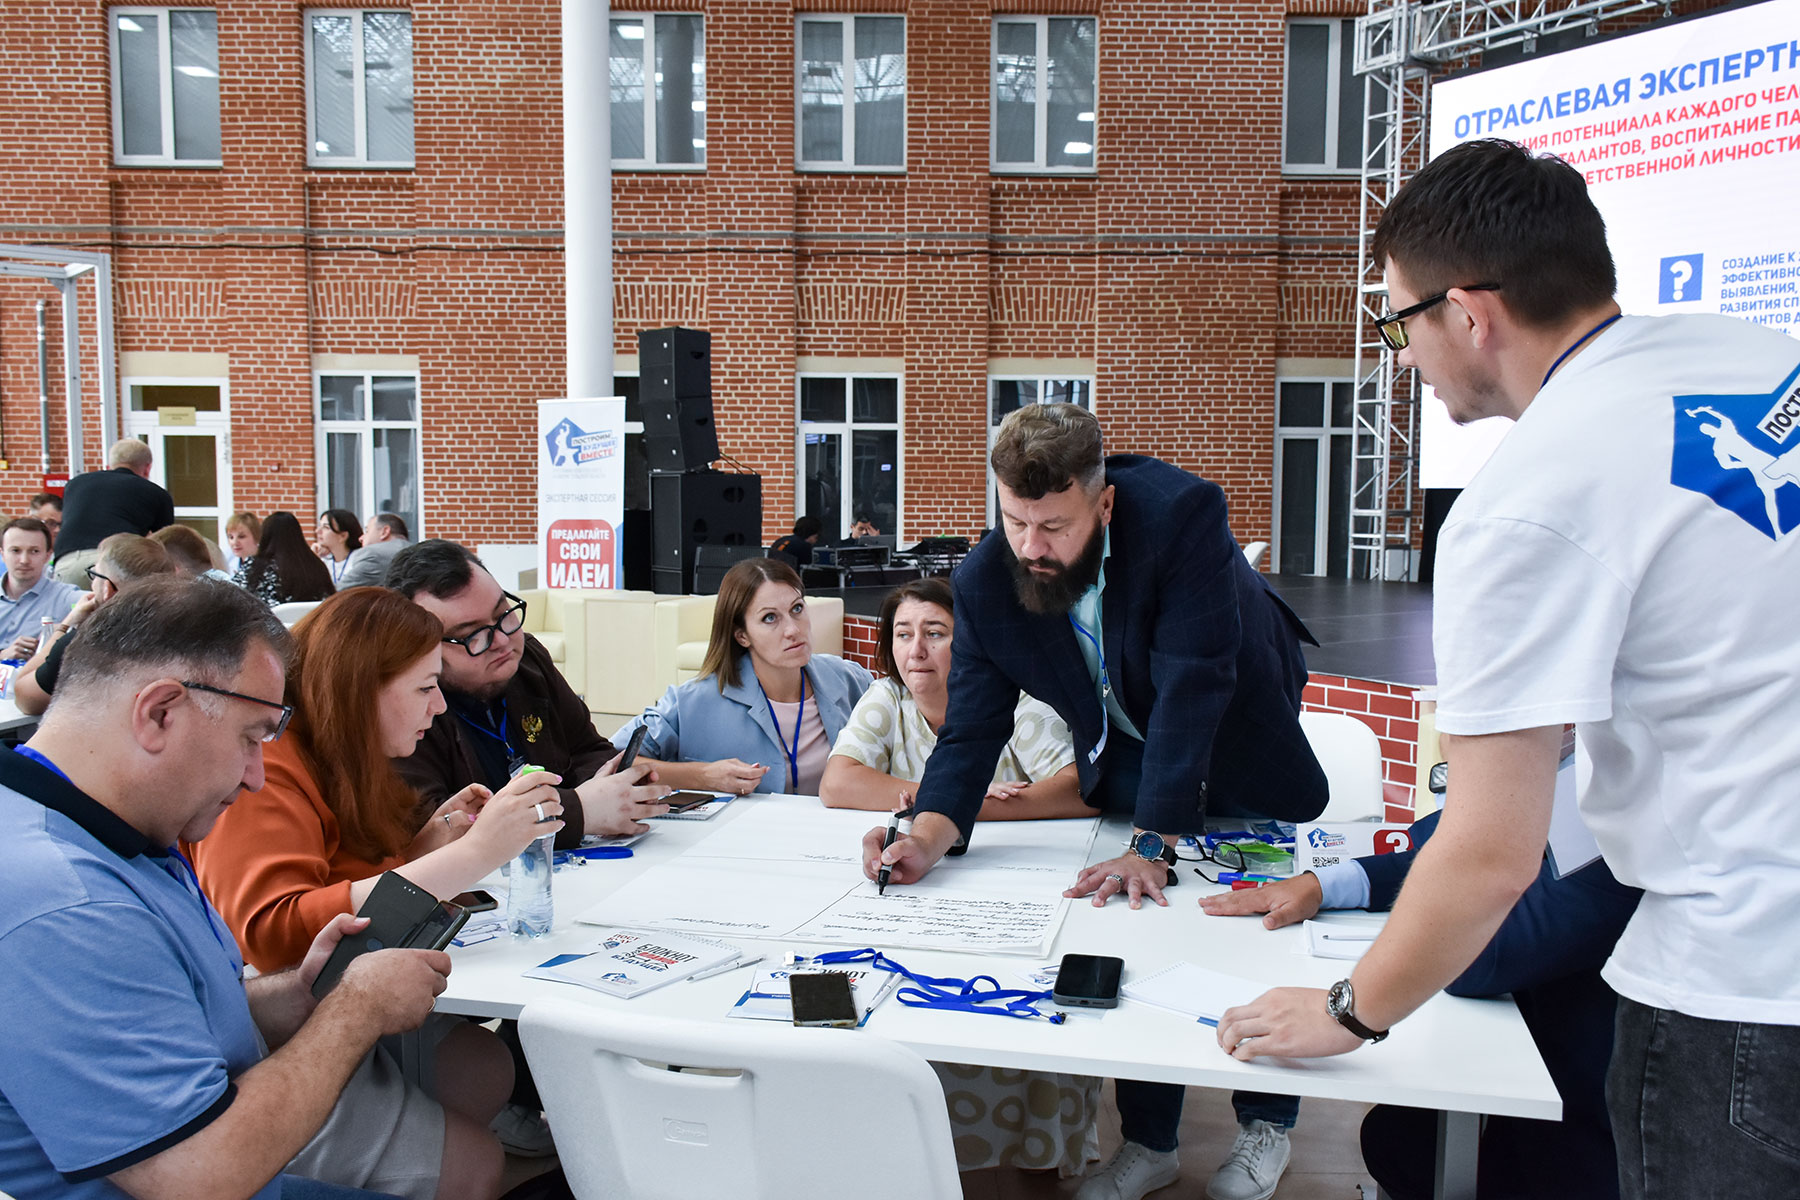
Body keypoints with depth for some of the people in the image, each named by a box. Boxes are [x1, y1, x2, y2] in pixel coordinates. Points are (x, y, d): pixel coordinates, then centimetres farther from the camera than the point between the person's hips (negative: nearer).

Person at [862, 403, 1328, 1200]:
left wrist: (1151, 846, -40)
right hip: (1126, 748, 3)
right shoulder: (983, 582, -25)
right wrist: (929, 835, -40)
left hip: (1238, 739, -2)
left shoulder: (1183, 514, -38)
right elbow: (972, 728, -22)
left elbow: (1191, 690, -39)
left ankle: (1266, 1123, 31)